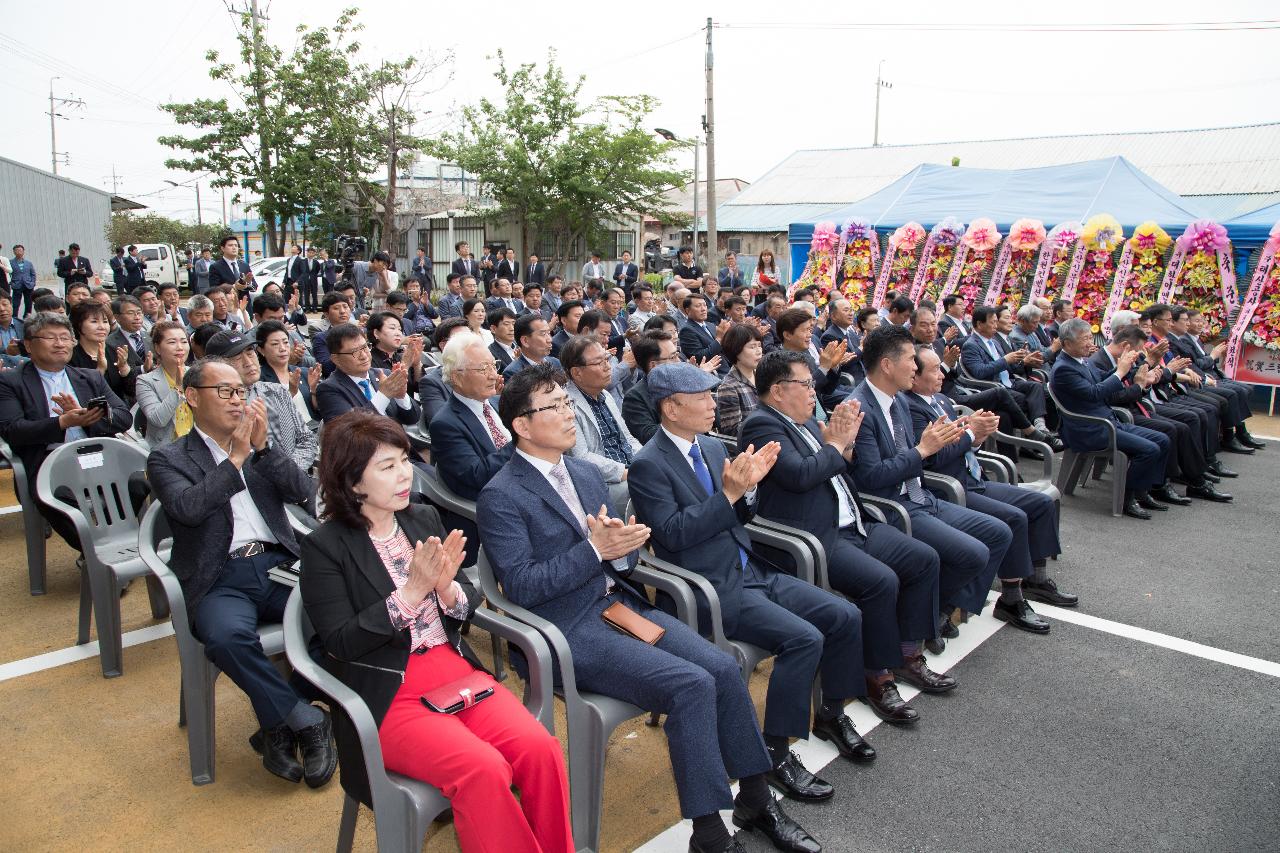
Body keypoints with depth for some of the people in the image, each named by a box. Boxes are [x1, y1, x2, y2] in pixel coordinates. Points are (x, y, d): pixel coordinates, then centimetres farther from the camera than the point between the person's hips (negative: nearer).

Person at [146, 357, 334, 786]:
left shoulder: (258, 446, 20)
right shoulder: (168, 458, 10)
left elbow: (303, 491, 5)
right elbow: (188, 508, -11)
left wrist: (262, 447, -4)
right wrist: (235, 457, -9)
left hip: (278, 565, 3)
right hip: (221, 581, -3)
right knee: (227, 635, -36)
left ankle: (281, 725, -9)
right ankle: (306, 720, -17)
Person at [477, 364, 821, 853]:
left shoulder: (586, 473, 15)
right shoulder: (501, 497, -8)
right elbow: (520, 586, -15)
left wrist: (621, 547, -9)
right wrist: (595, 550, -20)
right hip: (569, 629, -7)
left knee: (723, 667, -11)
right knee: (692, 685, -23)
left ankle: (756, 802, 7)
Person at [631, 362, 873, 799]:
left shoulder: (713, 448, 12)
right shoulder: (648, 465, -12)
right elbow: (672, 533, -20)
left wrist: (748, 485, -4)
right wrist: (729, 492, -25)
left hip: (753, 570, 8)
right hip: (712, 589, -8)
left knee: (845, 616, 0)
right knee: (804, 638, -23)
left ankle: (832, 712, 23)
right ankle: (774, 752, -6)